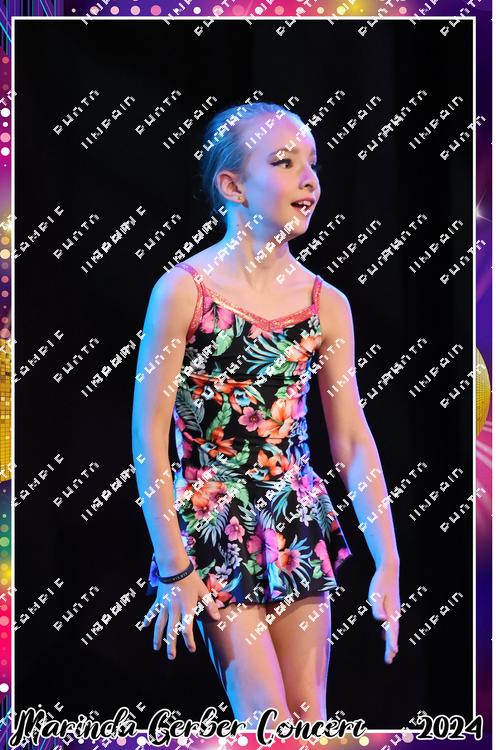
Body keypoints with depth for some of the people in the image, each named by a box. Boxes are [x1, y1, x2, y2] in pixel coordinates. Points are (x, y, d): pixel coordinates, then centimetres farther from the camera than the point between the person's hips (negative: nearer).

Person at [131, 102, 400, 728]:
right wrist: (174, 566, -9)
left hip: (301, 531, 4)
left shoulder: (327, 303, 2)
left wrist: (388, 564, 0)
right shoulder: (184, 288, -11)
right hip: (215, 534, -4)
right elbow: (149, 433, -9)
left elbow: (353, 442, 3)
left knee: (310, 718, 10)